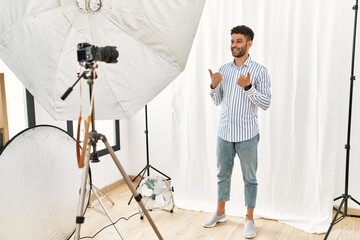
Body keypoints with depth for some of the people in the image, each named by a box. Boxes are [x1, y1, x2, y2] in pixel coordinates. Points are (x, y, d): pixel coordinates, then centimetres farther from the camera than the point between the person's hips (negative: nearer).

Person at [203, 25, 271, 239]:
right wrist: (214, 86, -8)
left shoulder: (259, 71, -7)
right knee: (223, 174, 15)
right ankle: (220, 212, 31)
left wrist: (248, 87, -24)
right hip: (224, 132, 4)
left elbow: (266, 104, -11)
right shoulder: (223, 69, 7)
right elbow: (217, 101, 11)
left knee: (249, 177, 7)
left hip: (247, 135, -4)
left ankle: (250, 219, 21)